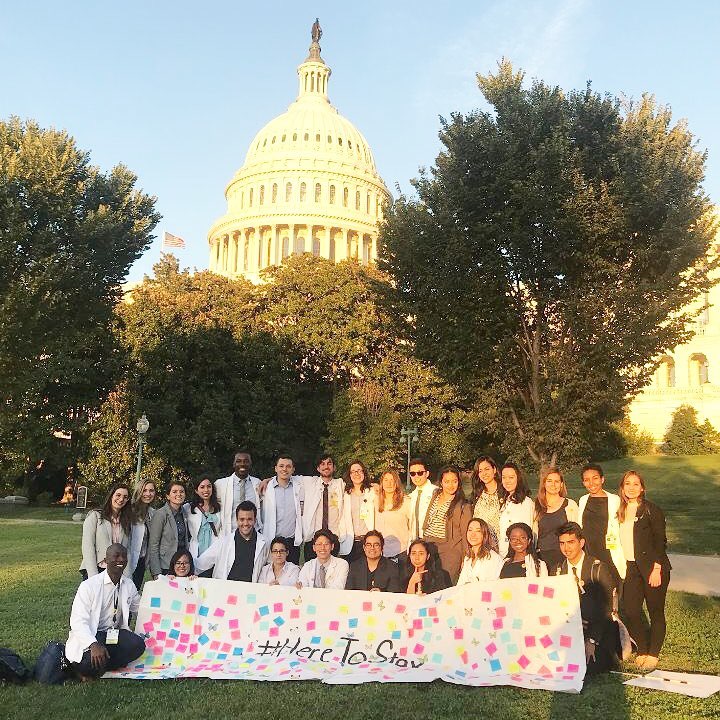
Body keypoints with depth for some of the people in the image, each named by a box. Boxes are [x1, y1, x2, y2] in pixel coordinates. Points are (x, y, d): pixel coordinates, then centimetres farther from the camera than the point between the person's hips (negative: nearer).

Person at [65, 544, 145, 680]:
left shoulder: (129, 585, 5)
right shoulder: (89, 586, -13)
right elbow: (78, 622, -20)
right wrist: (93, 644, -37)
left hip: (115, 635, 5)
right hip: (90, 636, -4)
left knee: (138, 645, -26)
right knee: (90, 662, -35)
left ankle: (99, 668, -8)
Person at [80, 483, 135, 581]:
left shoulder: (127, 522, 14)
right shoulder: (95, 516, 1)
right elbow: (87, 547, -4)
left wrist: (127, 578, 1)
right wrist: (93, 576, -11)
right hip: (96, 571, -3)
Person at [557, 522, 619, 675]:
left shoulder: (598, 569, -8)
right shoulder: (558, 571, 6)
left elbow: (605, 609, -11)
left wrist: (592, 640, -19)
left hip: (597, 630, -3)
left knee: (588, 667, -23)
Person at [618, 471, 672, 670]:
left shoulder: (651, 510, -8)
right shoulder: (621, 511, 9)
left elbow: (660, 541, -10)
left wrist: (656, 569, -15)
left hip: (652, 567, -5)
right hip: (631, 568, 5)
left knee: (656, 612, 5)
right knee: (630, 611, 0)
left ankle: (653, 654, 19)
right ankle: (642, 649, 19)